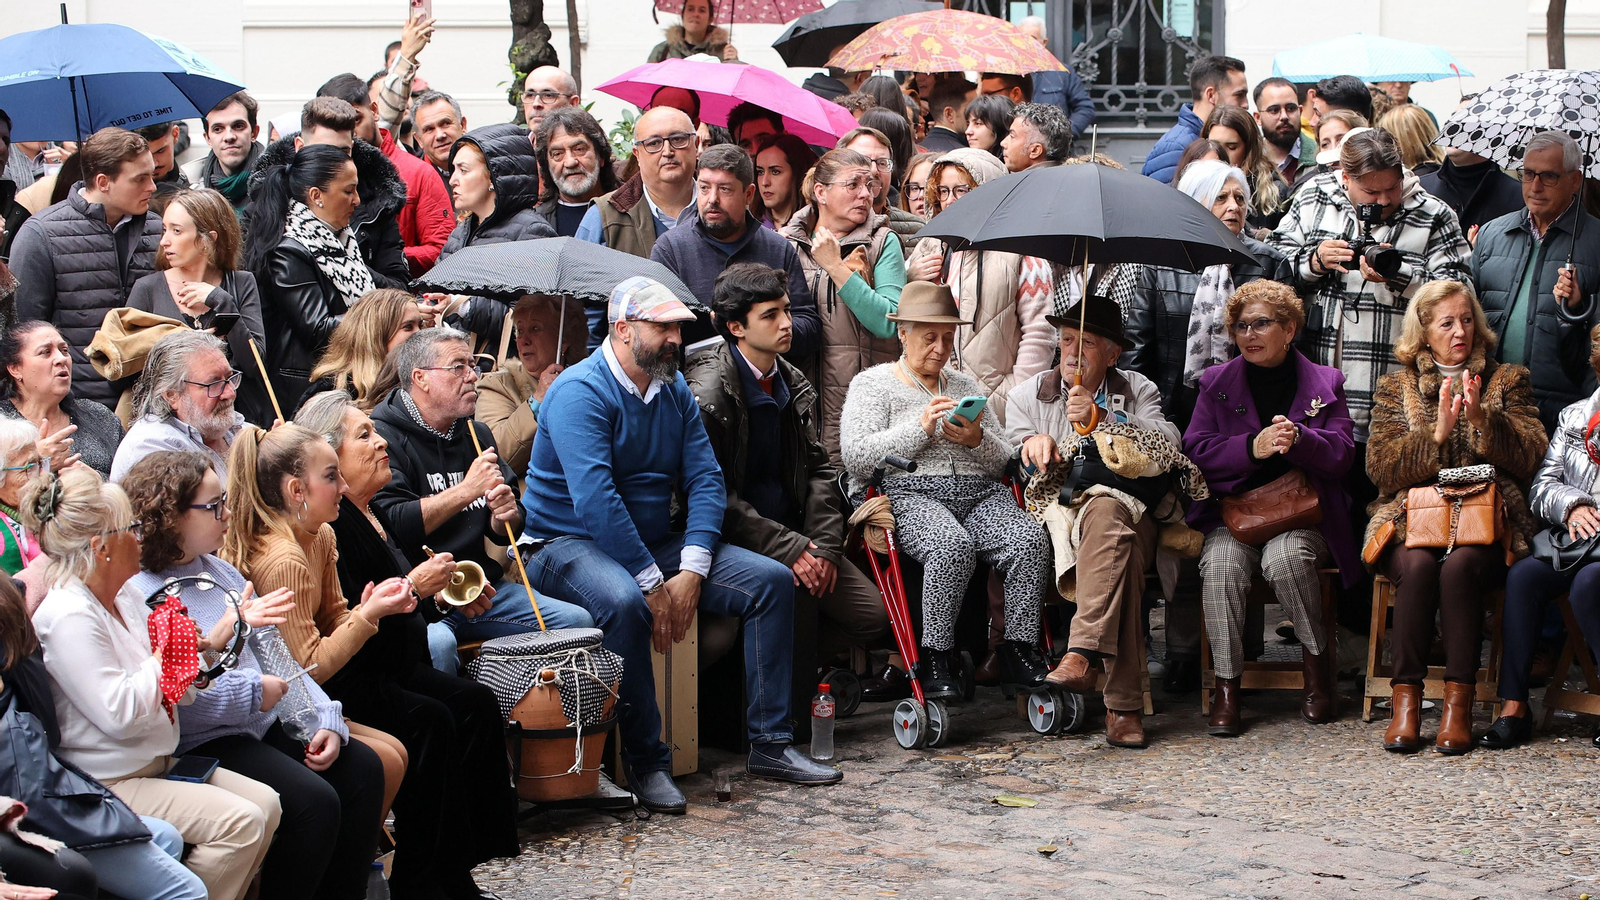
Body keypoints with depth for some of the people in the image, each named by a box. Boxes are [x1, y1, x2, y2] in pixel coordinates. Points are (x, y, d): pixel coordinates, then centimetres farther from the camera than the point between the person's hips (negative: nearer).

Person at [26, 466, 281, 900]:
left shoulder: (126, 602, 11)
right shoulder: (68, 618, -20)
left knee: (265, 803, -1)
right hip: (107, 783, -10)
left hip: (155, 763, 10)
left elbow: (164, 695, 22)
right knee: (240, 821, -20)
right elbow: (119, 713, -25)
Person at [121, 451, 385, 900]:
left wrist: (325, 720, 2)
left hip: (266, 723, 9)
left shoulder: (220, 571, 16)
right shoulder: (139, 594, -13)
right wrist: (253, 692, -18)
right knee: (314, 800, -23)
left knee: (362, 769, -5)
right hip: (204, 744, -9)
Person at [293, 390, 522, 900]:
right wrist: (413, 587, -19)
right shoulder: (330, 524, -16)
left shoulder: (368, 514, 17)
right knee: (430, 720, -27)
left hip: (394, 665, 10)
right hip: (346, 683, -10)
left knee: (476, 702, -8)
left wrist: (435, 594, 15)